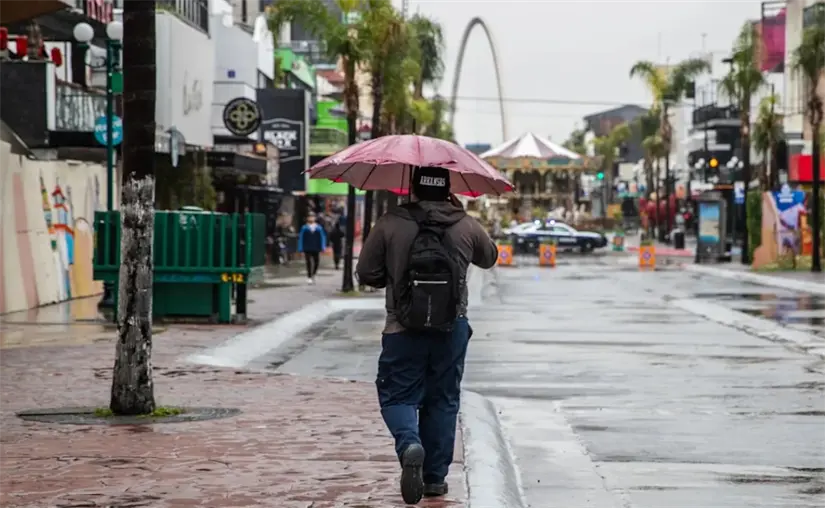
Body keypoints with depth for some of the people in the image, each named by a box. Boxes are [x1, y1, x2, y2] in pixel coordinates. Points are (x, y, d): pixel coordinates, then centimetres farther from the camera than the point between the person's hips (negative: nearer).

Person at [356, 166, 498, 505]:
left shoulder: (390, 225, -7)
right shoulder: (467, 227, -1)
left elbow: (366, 274, -4)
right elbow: (489, 258, 19)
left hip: (403, 329, -2)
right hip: (452, 330, 2)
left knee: (397, 396, 8)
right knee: (443, 401, 14)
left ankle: (410, 444, -21)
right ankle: (435, 477, 17)